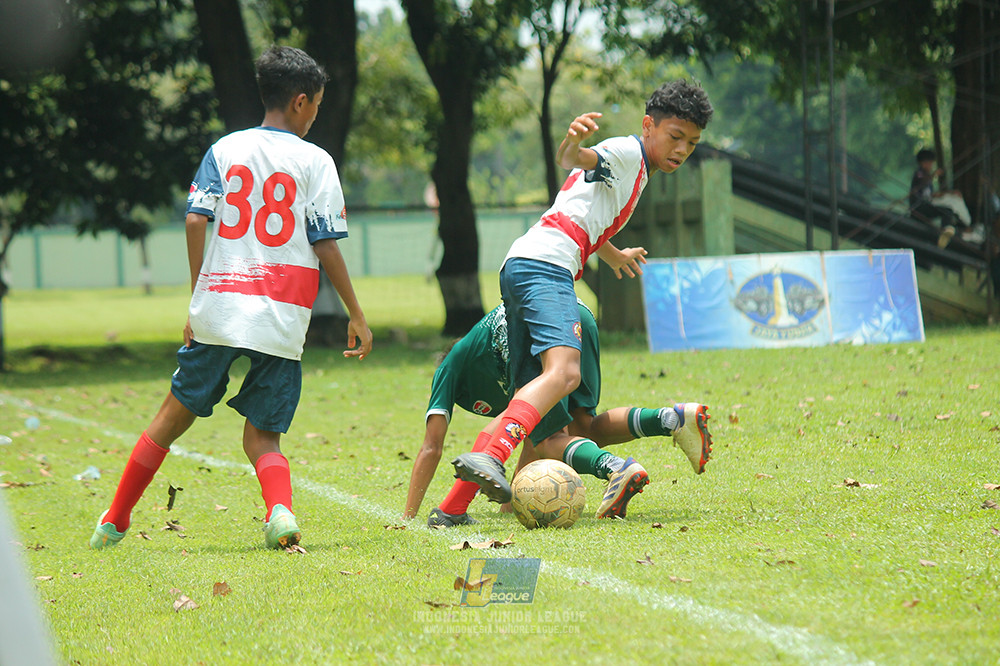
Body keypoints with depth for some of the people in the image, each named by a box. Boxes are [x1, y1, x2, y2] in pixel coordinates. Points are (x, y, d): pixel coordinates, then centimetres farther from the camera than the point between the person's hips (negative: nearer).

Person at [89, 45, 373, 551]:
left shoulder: (225, 149, 8)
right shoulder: (314, 161, 2)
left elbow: (195, 220, 1)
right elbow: (325, 245, -1)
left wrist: (198, 299, 9)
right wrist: (356, 317, 6)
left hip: (220, 308, 2)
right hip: (282, 319, -2)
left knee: (176, 412, 15)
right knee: (262, 435, 5)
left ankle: (115, 521, 18)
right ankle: (281, 509, -25)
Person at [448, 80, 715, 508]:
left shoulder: (631, 171, 31)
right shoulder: (627, 152, 1)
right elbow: (571, 160, -20)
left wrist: (615, 255, 69)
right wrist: (572, 144, -44)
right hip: (545, 264, -10)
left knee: (531, 396, 9)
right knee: (563, 372, -30)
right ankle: (488, 457, -51)